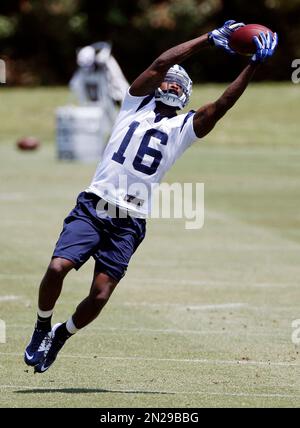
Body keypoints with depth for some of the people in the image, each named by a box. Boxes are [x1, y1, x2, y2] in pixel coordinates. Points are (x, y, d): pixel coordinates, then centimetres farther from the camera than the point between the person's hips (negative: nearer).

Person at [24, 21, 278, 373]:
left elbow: (222, 105, -2)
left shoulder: (183, 129, 11)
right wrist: (210, 39, -6)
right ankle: (42, 329, 8)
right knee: (58, 268, -19)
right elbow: (159, 65, -2)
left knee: (100, 295, -8)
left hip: (128, 224, 1)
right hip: (92, 208, -1)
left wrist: (254, 65, -10)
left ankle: (60, 336, 20)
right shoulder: (135, 104, 10)